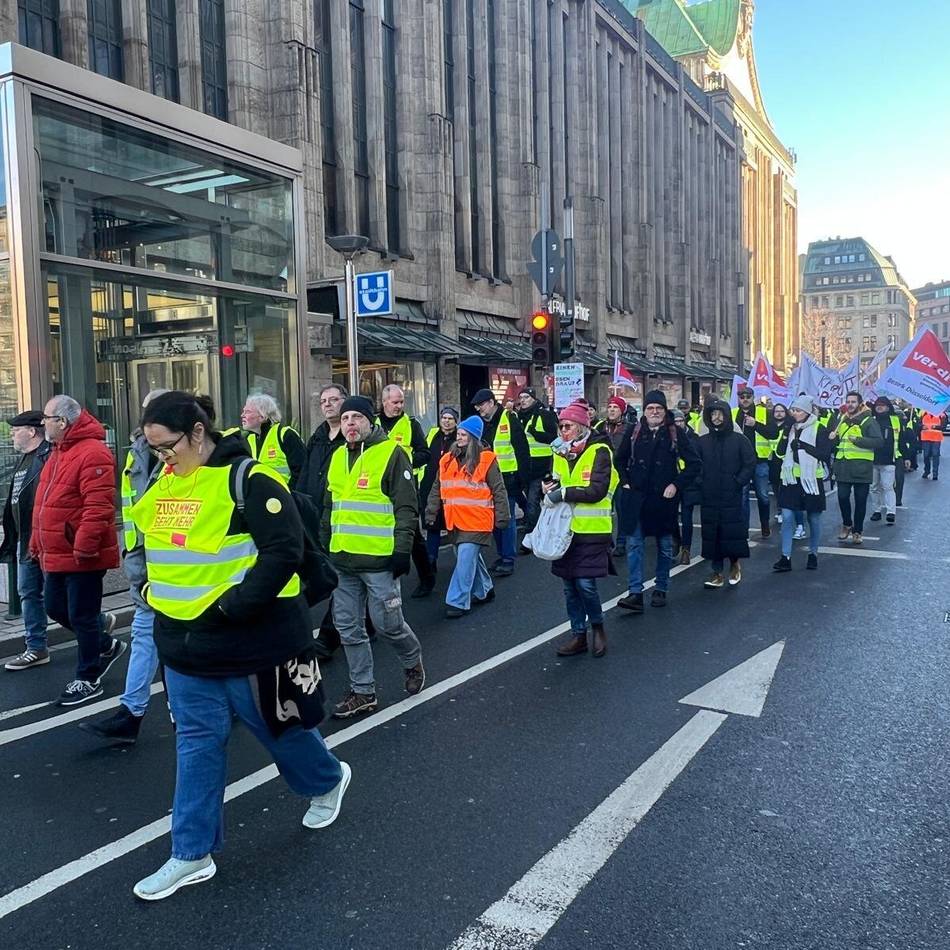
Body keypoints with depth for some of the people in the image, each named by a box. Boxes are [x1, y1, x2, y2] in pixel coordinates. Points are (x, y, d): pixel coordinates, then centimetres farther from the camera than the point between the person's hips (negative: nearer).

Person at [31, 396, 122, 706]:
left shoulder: (92, 453, -19)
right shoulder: (58, 452, 14)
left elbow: (99, 506, -26)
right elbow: (45, 505, 20)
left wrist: (83, 547, -27)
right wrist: (37, 542, 21)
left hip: (82, 556, -10)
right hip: (56, 554, 10)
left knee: (82, 617, 1)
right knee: (55, 608, 18)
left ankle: (88, 679, 16)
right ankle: (106, 643, 37)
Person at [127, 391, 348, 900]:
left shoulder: (248, 480, -18)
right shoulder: (164, 482, 7)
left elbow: (284, 551, -23)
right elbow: (155, 542, 21)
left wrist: (233, 605, -25)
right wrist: (155, 590, 7)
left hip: (250, 642, -6)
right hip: (185, 644, 7)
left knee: (278, 726, 13)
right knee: (197, 743, 12)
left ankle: (327, 780, 43)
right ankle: (193, 854, 24)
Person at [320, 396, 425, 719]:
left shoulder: (391, 454, -8)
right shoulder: (338, 458, 13)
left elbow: (407, 507, -11)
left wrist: (402, 550, -15)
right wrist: (324, 546, 20)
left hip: (379, 559, -7)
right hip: (343, 559, 7)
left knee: (387, 623, 1)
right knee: (349, 628, 10)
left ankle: (413, 661, 31)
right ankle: (362, 691, 23)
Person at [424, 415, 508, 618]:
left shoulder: (486, 460, -5)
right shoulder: (447, 460, 9)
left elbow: (498, 490, -3)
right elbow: (437, 490, 15)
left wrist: (502, 517, -4)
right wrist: (431, 513, 11)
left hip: (476, 521, -6)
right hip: (455, 521, 6)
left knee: (465, 560, -10)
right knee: (470, 558, 16)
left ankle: (458, 602, -5)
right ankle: (484, 591, 34)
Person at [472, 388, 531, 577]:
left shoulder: (509, 419, -9)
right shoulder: (481, 423, 10)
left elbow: (522, 449, -11)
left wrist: (523, 476, -13)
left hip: (507, 478, -7)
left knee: (507, 518, -2)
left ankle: (508, 560, 4)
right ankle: (502, 556, 24)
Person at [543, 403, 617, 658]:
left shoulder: (599, 451, -9)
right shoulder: (561, 454, 11)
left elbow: (597, 491, -18)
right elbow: (554, 485, 21)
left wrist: (563, 493, -19)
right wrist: (548, 486, -2)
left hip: (592, 531, -6)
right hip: (566, 529, 6)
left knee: (585, 583, -9)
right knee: (570, 585, 9)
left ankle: (597, 626, 17)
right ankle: (578, 635, 21)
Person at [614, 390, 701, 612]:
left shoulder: (674, 434, -4)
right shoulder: (634, 431, 1)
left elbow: (694, 464, -1)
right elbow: (619, 459, 15)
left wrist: (676, 485, -8)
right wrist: (625, 482, 4)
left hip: (663, 498, -1)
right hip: (635, 497, 1)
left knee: (665, 546, 11)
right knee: (634, 544, -5)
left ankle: (661, 589, 24)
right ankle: (635, 593, -4)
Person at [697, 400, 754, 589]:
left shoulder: (739, 439, 0)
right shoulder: (702, 441, 7)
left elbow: (750, 464, 0)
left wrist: (738, 482, -9)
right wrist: (699, 483, -1)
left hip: (732, 497, -2)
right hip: (709, 498, 2)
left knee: (733, 532, -2)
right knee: (711, 535, 2)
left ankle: (734, 563, 24)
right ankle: (717, 573, 10)